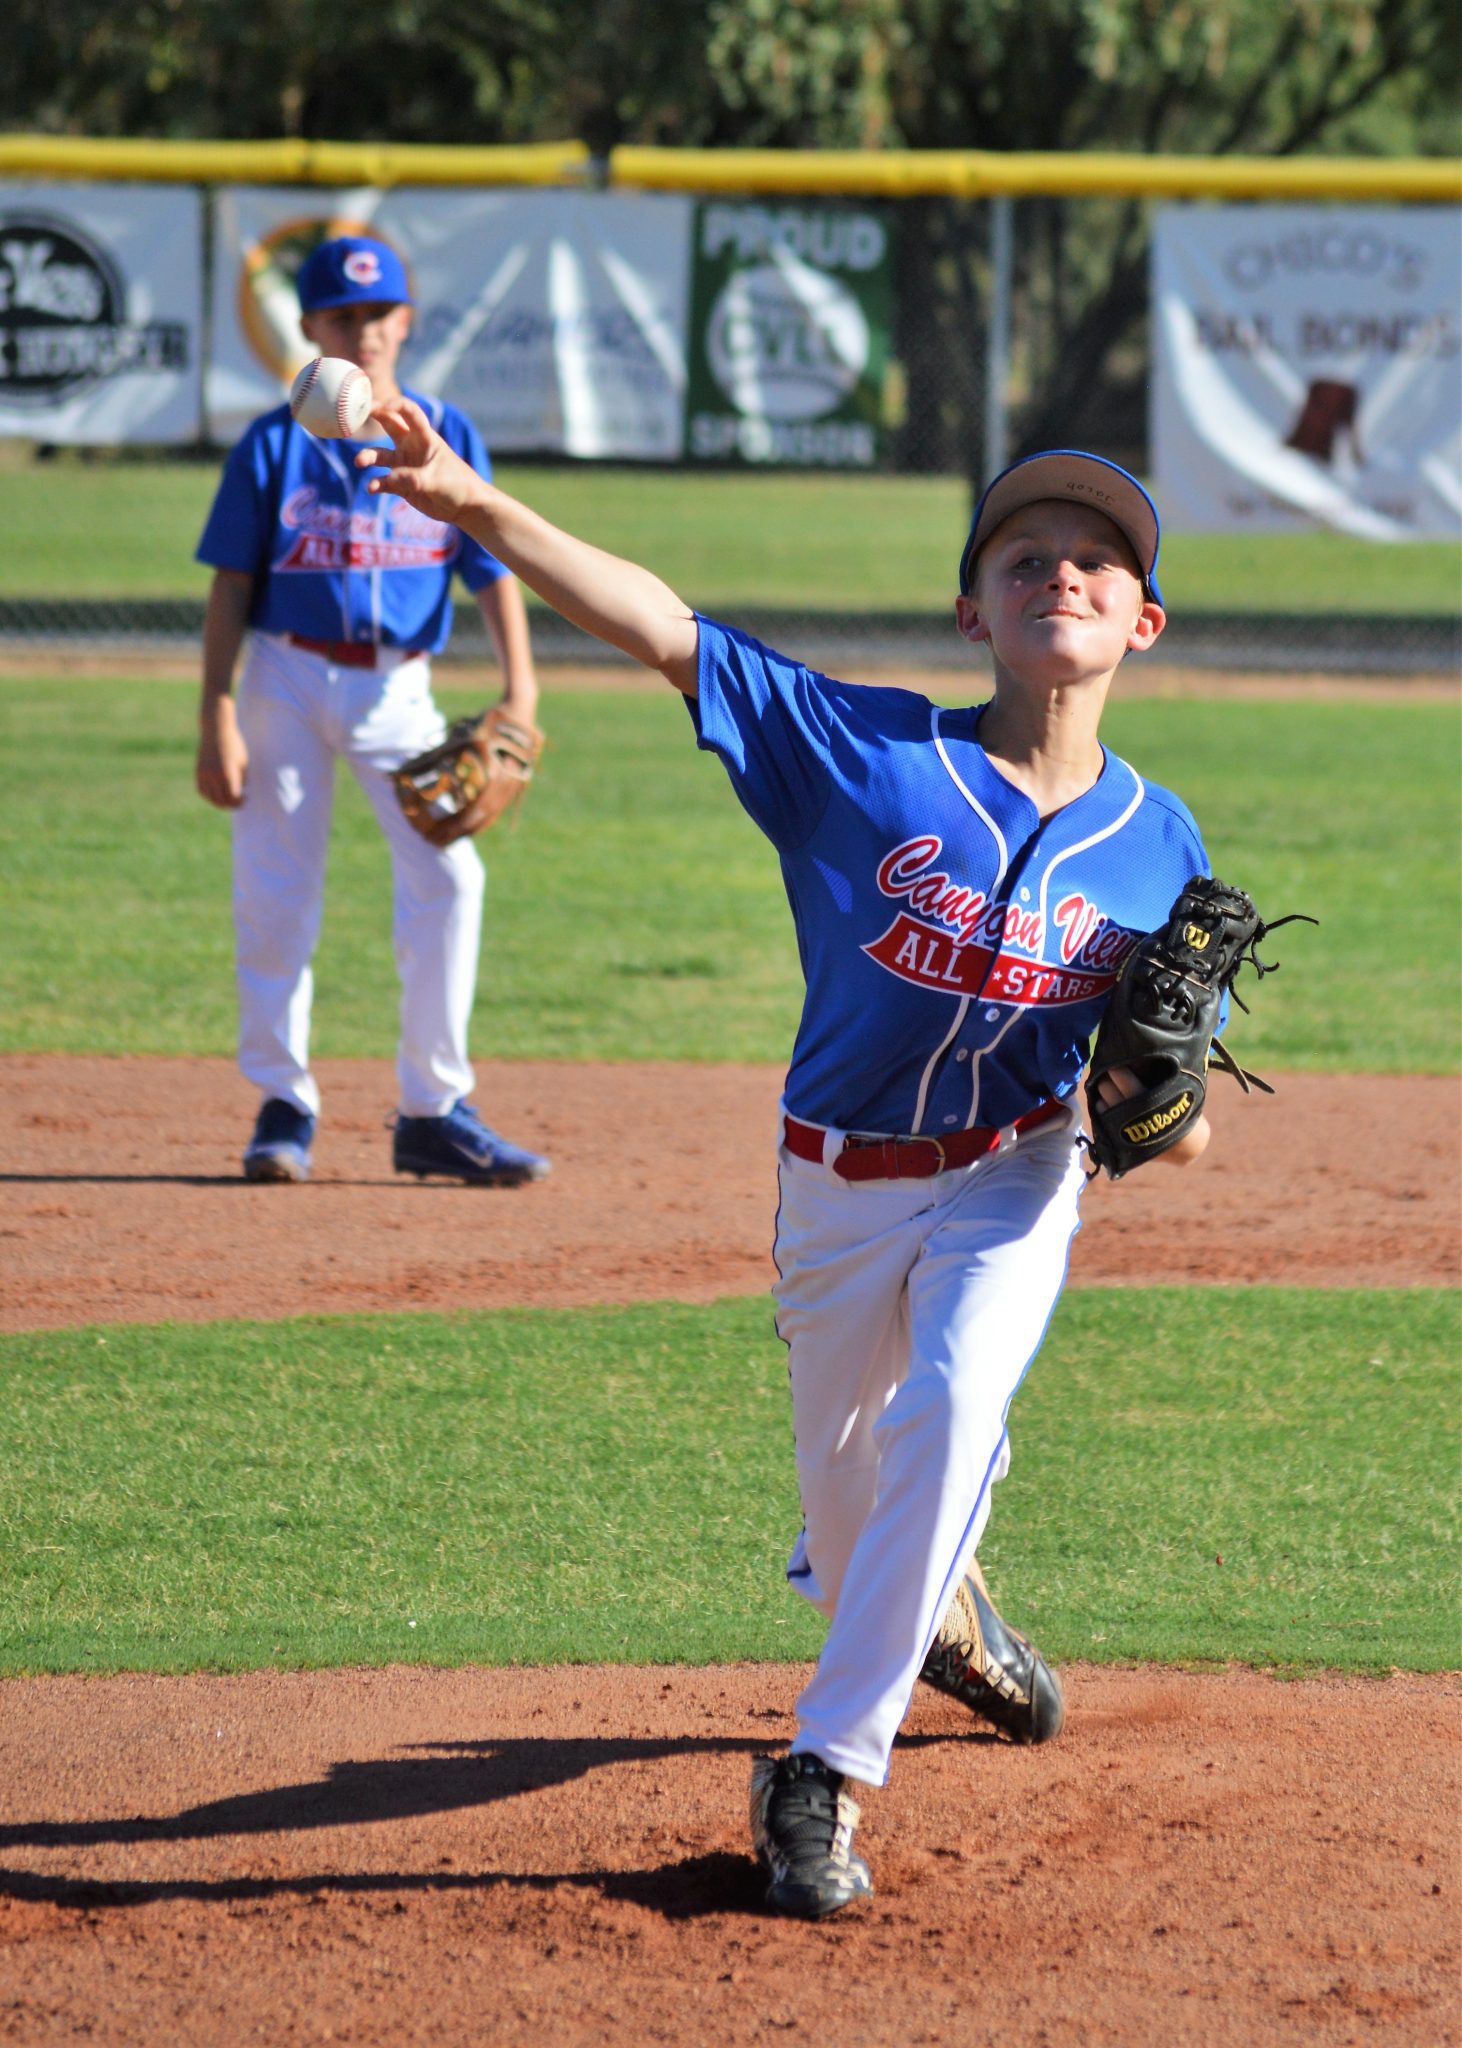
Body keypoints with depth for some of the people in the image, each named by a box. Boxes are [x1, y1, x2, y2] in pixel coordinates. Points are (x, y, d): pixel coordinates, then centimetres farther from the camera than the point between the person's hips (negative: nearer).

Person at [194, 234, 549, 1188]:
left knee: (447, 874, -9)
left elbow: (494, 569, 0)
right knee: (276, 892, 0)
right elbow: (232, 587, -1)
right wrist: (217, 717, -9)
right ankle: (284, 1103, 14)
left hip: (399, 687, 1)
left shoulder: (447, 438, 3)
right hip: (288, 679, -1)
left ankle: (435, 1110, -1)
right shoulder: (275, 446, -1)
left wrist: (520, 689, -14)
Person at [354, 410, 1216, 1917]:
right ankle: (932, 1609, 53)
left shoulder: (1156, 846, -6)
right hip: (844, 1181, 1)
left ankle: (823, 1777, -19)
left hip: (1016, 1173, 0)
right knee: (846, 1486, 14)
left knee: (953, 1409, -26)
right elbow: (664, 628, -24)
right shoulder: (861, 751, -14)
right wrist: (480, 507, -34)